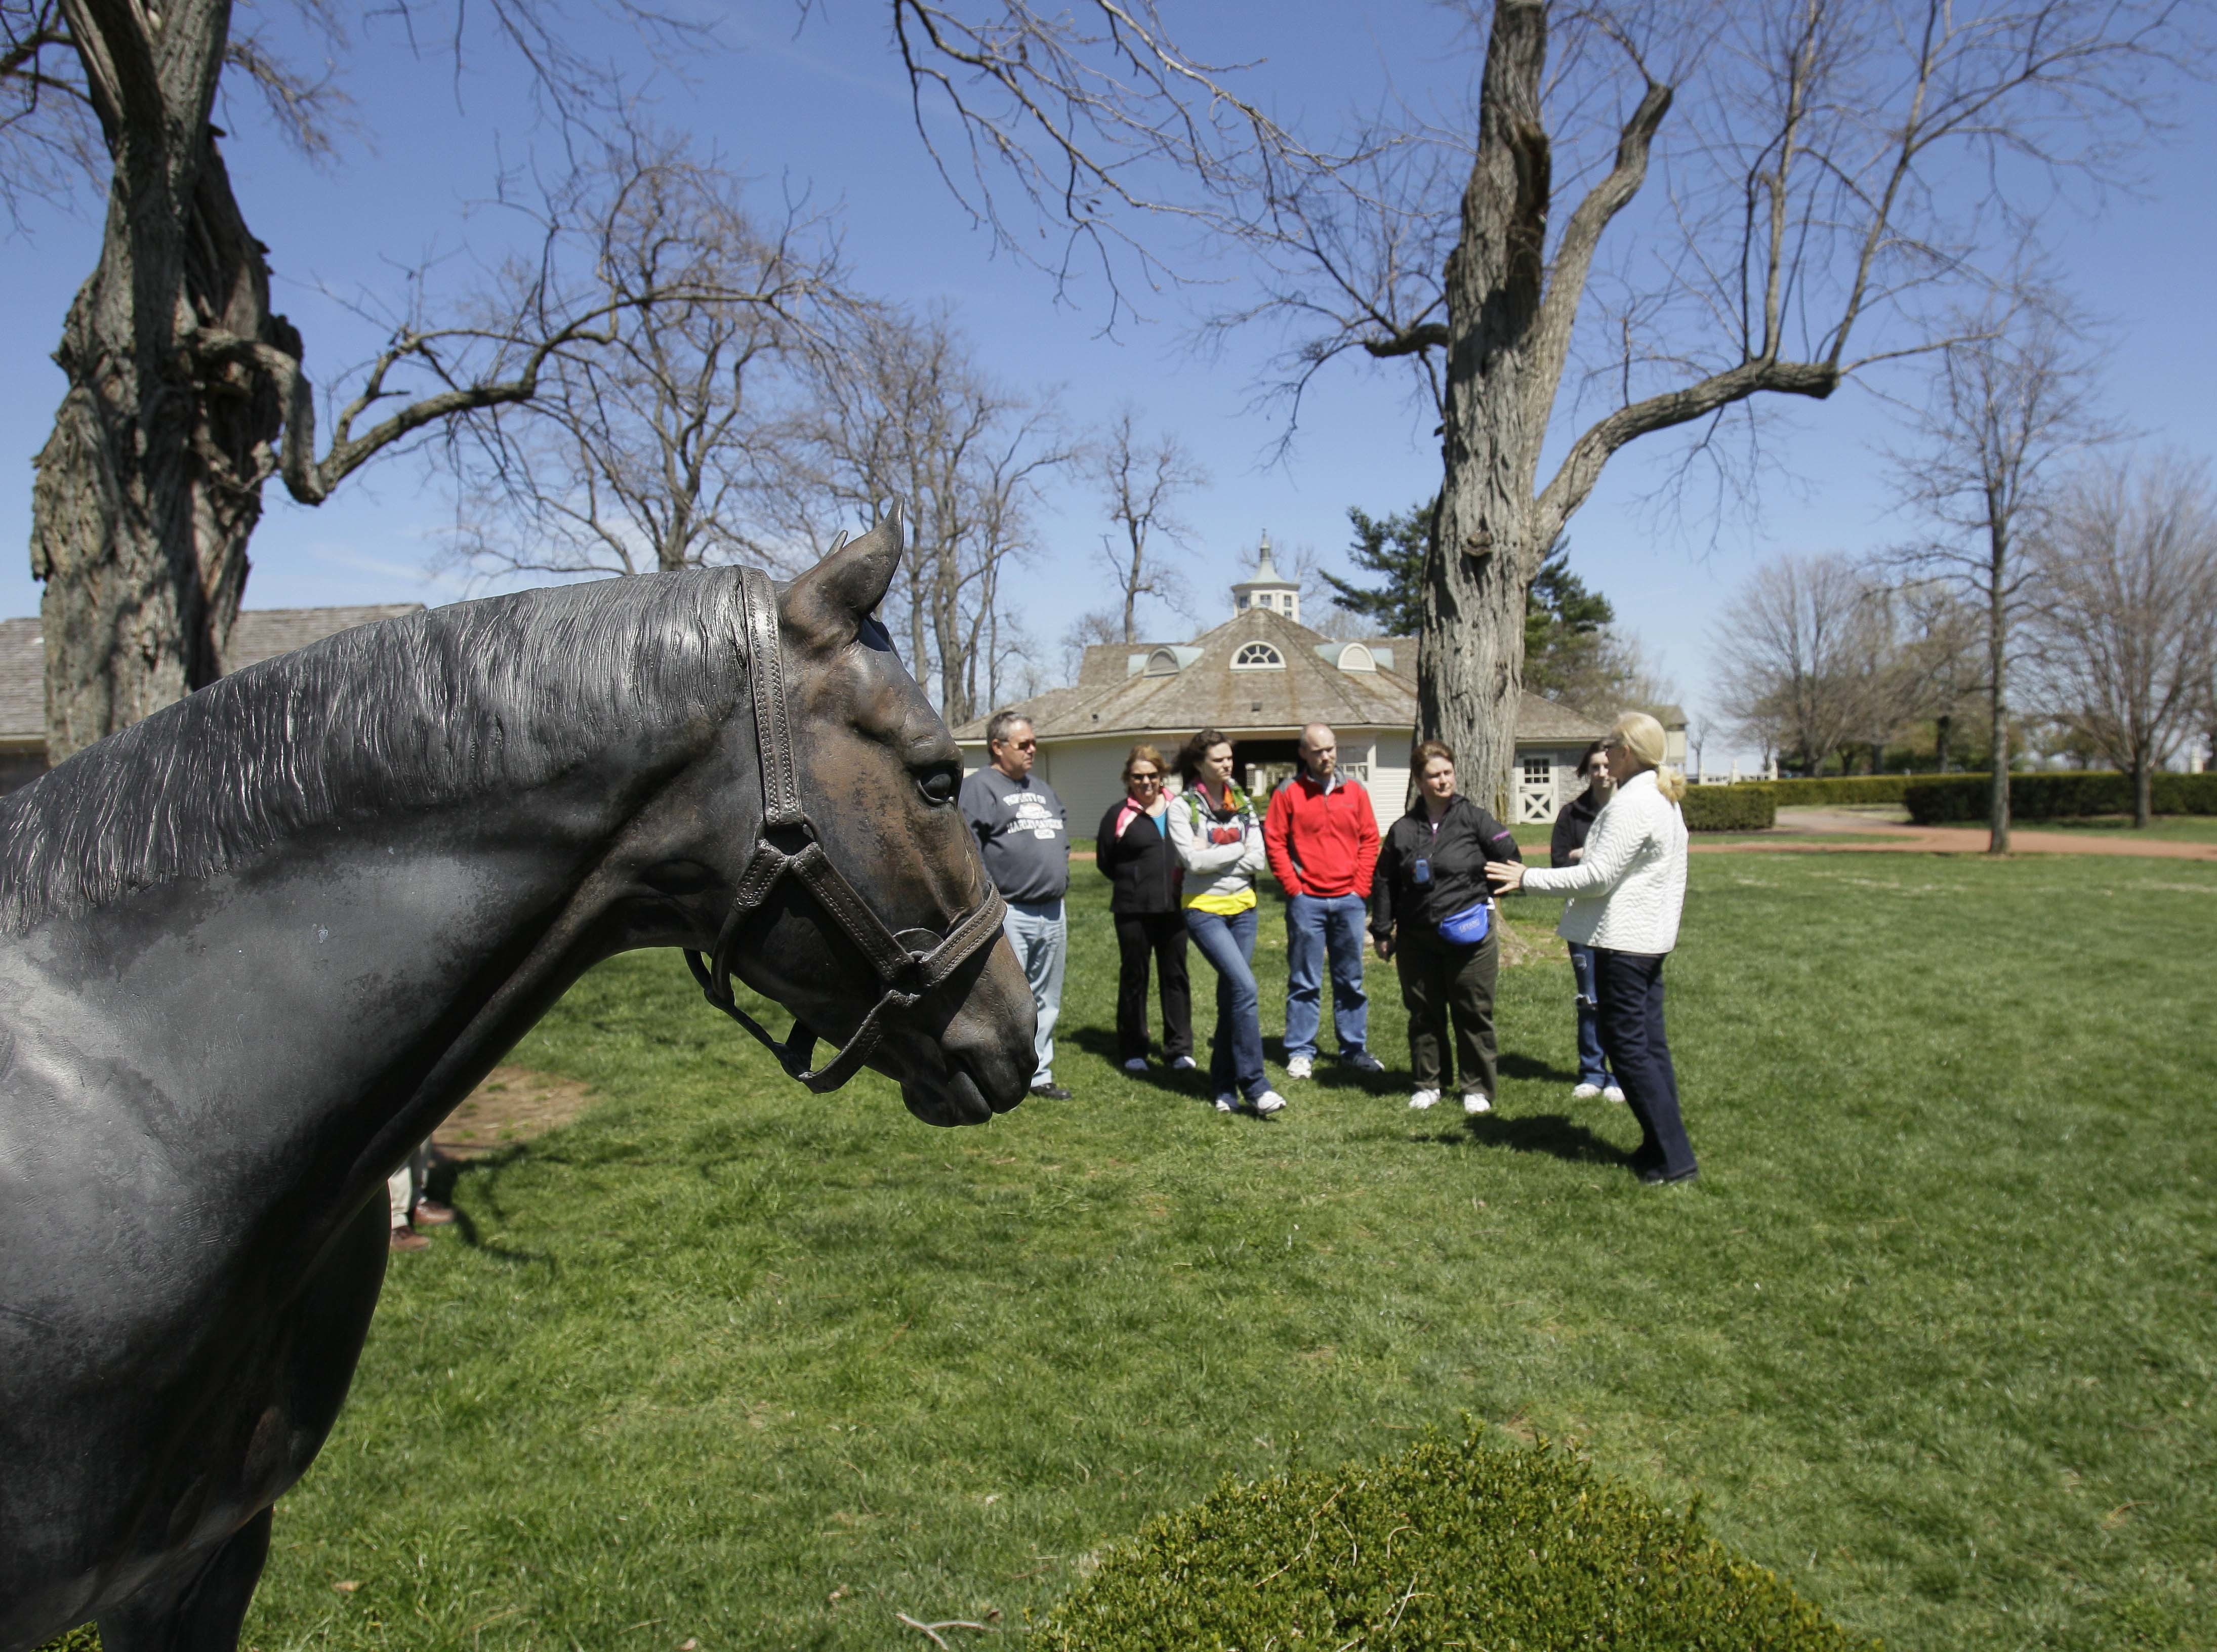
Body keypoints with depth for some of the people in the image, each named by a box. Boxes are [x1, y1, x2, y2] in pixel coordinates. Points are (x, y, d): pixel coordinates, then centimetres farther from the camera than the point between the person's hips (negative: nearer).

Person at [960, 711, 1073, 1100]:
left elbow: (1062, 838, 29)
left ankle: (1039, 1074, 24)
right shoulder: (979, 788, -6)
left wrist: (1061, 885, 17)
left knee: (1046, 1002, 13)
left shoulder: (1043, 790, 20)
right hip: (1009, 915, -8)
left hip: (1052, 914, 8)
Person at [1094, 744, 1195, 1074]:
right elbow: (1105, 860, 5)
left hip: (1173, 908, 2)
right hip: (1133, 910, -2)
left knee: (1175, 976, 7)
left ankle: (1180, 1049, 16)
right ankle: (1133, 1052, 16)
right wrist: (1134, 883, 2)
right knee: (1134, 977, 7)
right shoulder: (1119, 814, -1)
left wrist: (1181, 885, 4)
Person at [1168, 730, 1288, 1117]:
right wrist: (1237, 849, -6)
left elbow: (1259, 859, 1)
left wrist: (1214, 858, -9)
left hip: (1242, 907, 5)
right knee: (1245, 987, -17)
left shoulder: (1242, 804, 9)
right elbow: (1193, 859, -16)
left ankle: (1224, 1085, 18)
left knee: (1231, 997, 8)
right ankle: (1253, 1083, -10)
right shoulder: (1182, 807, -5)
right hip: (1205, 909, -5)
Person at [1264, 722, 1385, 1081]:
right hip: (1307, 901, -3)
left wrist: (1361, 887, 0)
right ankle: (1300, 1052, 10)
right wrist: (1294, 889, -7)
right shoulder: (1289, 792, -2)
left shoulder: (1355, 791, 7)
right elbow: (1274, 842, -3)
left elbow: (1370, 840, 8)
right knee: (1304, 981, 3)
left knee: (1351, 980, 11)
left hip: (1349, 900, 3)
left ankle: (1354, 1049, 20)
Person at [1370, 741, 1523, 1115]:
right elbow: (1384, 881, 10)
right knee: (1423, 1014, 11)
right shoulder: (1403, 829, 4)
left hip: (1470, 934, -2)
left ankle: (1478, 1086, 16)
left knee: (1473, 1014, 4)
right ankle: (1428, 1082, 25)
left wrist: (1483, 895, 2)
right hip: (1417, 937, 2)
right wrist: (1382, 931, 10)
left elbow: (1510, 858, 1)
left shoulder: (1473, 818, -3)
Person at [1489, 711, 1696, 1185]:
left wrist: (1527, 879, -15)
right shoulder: (1665, 800, 14)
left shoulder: (1631, 804, -18)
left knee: (1626, 1045, -4)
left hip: (1623, 939, -10)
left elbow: (1598, 877, -21)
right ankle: (1662, 1146, 17)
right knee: (1649, 1043, 13)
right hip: (1653, 936, 10)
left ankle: (1674, 1158, -2)